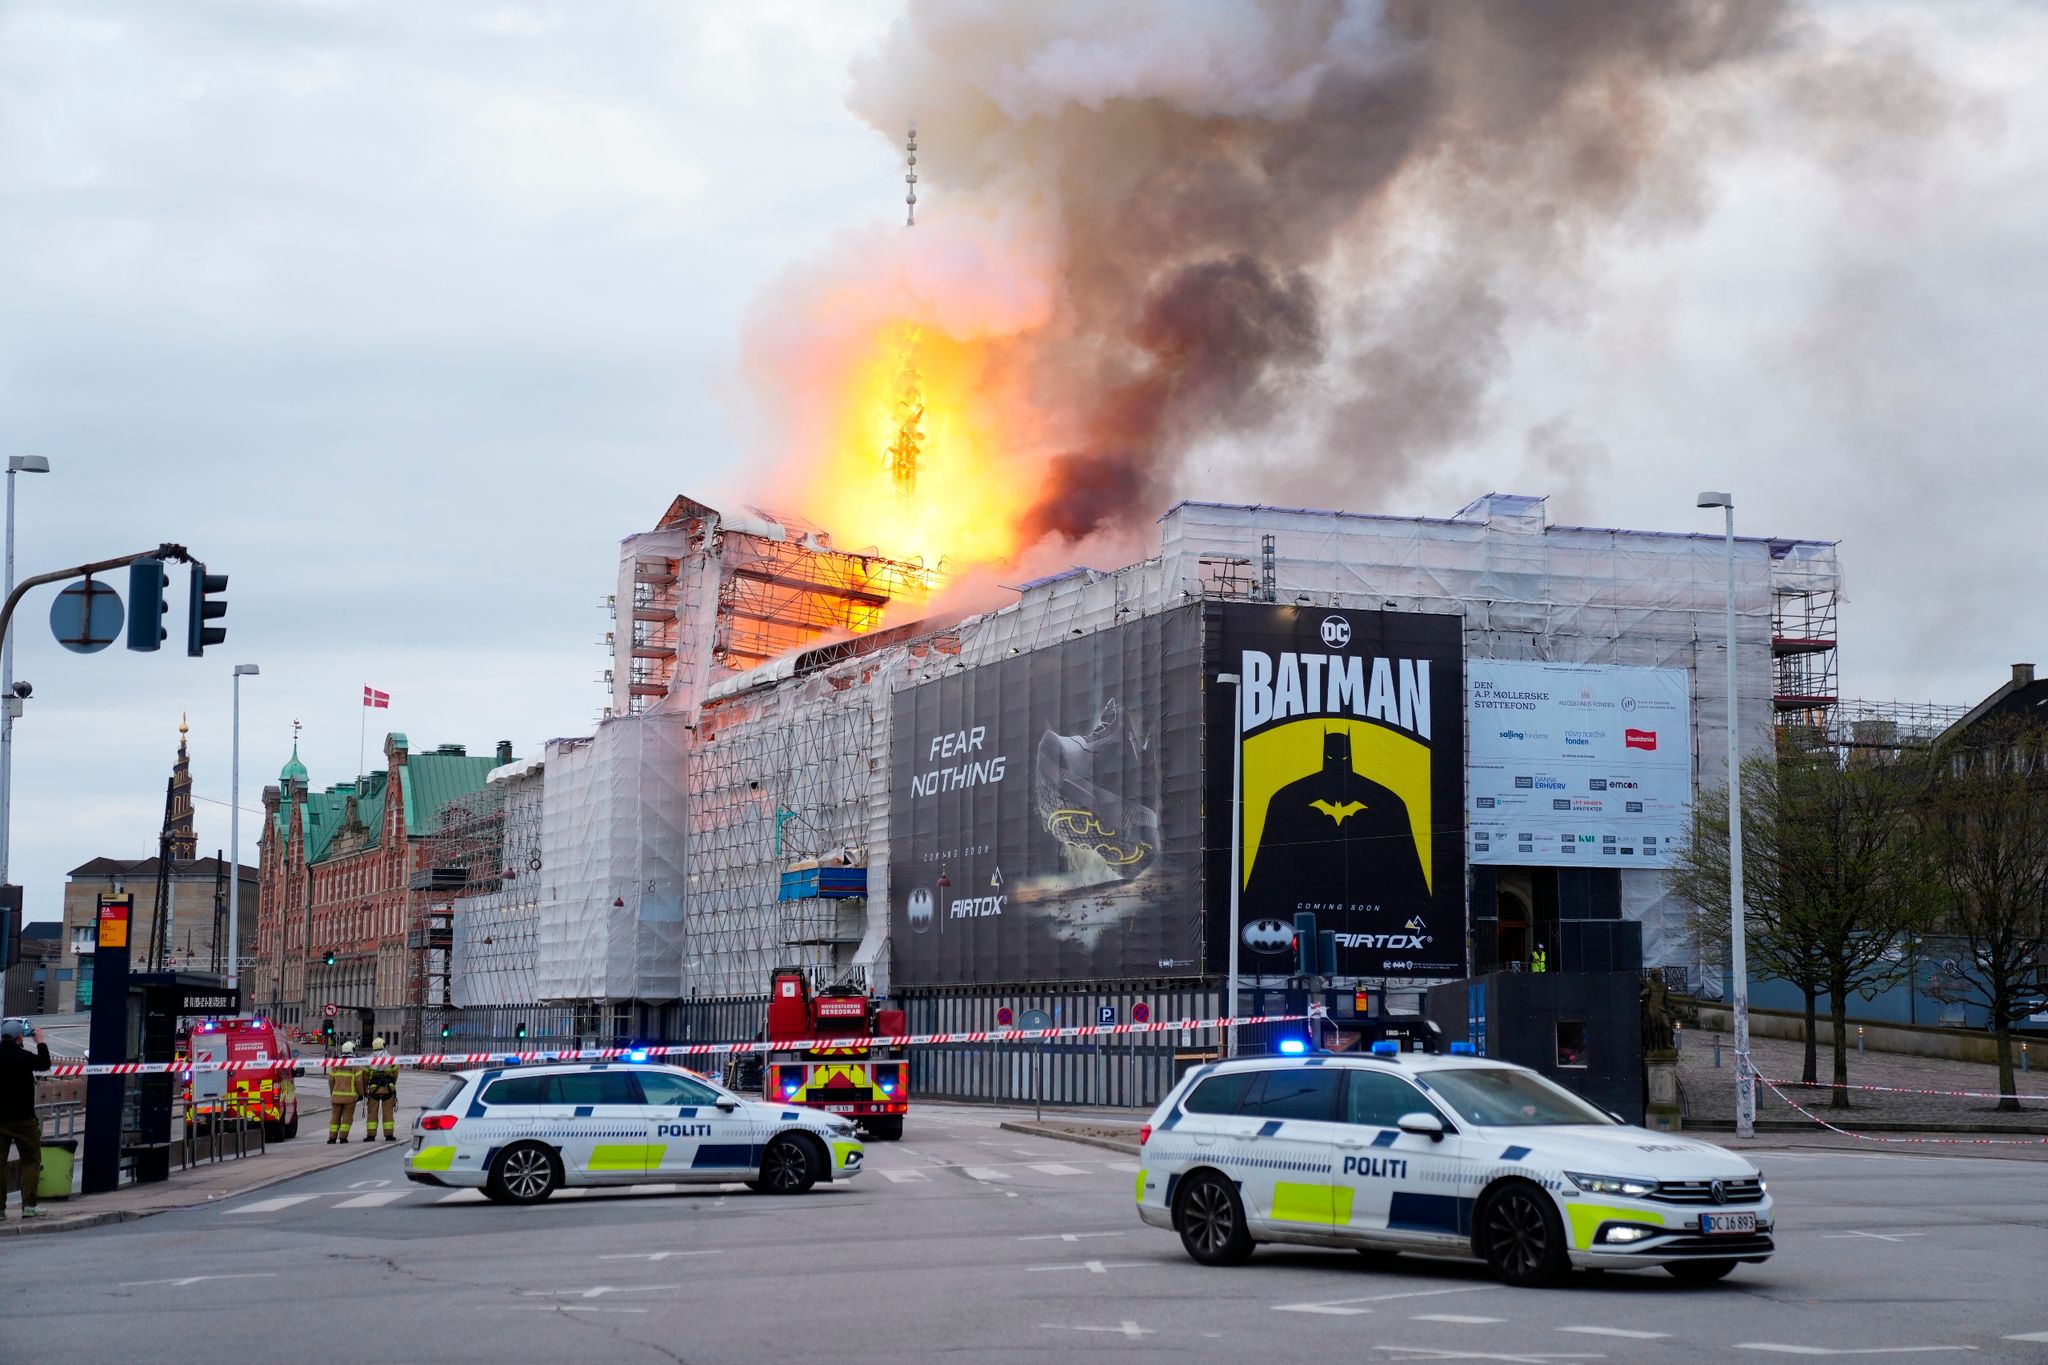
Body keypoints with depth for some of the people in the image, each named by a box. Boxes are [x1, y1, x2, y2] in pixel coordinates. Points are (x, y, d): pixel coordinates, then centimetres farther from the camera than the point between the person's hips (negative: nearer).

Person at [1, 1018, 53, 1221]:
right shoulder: (23, 1057, -13)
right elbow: (44, 1064, 3)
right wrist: (40, 1042, 15)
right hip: (23, 1118, -4)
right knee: (31, 1161, 6)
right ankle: (29, 1205, -2)